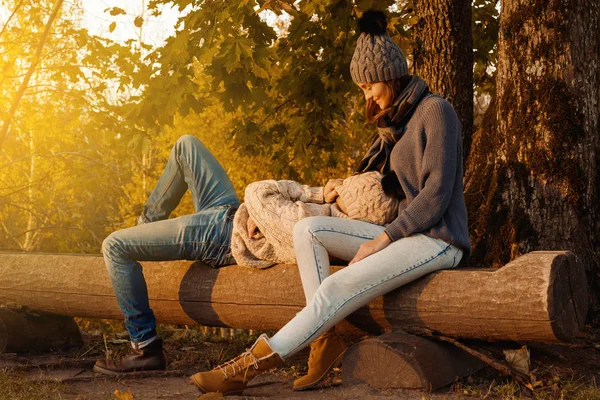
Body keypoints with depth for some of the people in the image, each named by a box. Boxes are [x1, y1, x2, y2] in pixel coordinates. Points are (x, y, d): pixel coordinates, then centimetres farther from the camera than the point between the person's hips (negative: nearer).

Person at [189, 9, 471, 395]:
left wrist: (380, 240, -17)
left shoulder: (435, 110, -8)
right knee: (307, 229, -9)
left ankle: (246, 366, -23)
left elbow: (436, 194, -16)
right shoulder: (395, 123, 18)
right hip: (406, 234, 9)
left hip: (438, 240, -9)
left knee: (337, 289, -26)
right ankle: (325, 339, -18)